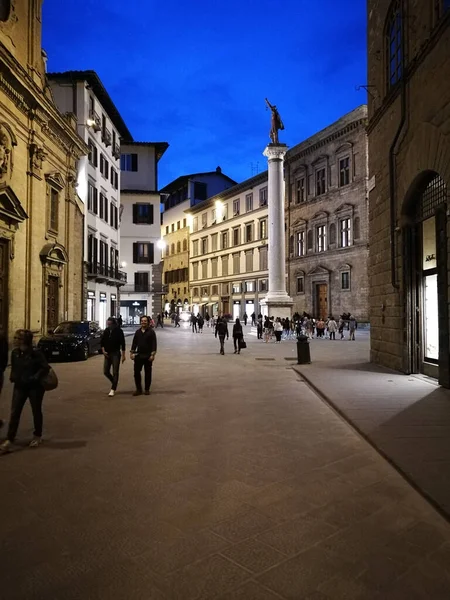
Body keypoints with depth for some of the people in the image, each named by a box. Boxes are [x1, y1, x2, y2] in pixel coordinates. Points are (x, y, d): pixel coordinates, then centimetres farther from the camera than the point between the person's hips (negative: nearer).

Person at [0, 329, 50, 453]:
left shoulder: (35, 353, -19)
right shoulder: (15, 352, -1)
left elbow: (45, 367, -20)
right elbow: (14, 367, 14)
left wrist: (35, 378, -24)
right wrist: (13, 377, 1)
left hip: (35, 387, -5)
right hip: (19, 386, 5)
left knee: (36, 411, 10)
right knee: (14, 413, 1)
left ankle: (37, 436, 28)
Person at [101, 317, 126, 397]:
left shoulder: (119, 331, -8)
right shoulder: (106, 331, 4)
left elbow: (122, 343, -8)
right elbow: (102, 342, 12)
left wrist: (123, 355, -10)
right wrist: (103, 350, -3)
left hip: (116, 354, -5)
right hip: (107, 354, 5)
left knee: (115, 372, -3)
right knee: (106, 372, 5)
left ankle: (113, 389, 3)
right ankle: (114, 383, 29)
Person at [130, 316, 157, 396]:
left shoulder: (151, 332, -3)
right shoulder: (138, 332, 9)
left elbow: (154, 344, -8)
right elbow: (134, 343, 13)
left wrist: (152, 354, -15)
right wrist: (132, 353, 6)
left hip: (148, 356, -3)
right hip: (138, 355, 3)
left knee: (147, 373, 5)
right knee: (136, 372, 0)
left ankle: (147, 389, 16)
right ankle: (138, 389, 10)